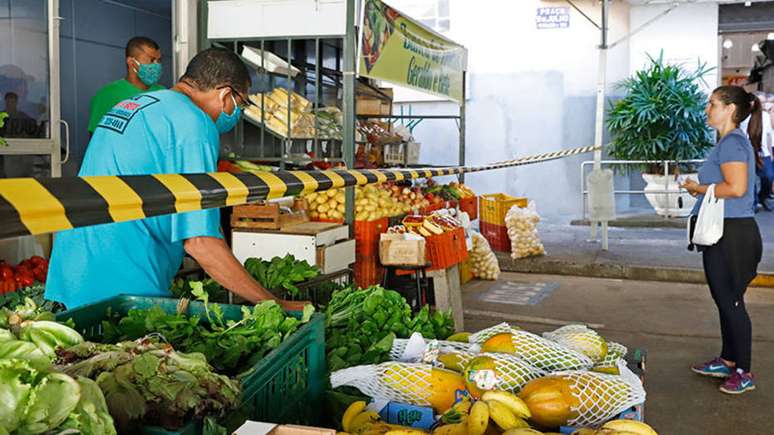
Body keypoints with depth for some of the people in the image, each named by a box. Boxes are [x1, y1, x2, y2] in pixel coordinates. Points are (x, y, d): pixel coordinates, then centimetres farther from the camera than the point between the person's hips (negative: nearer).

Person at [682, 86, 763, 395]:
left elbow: (736, 188, -25)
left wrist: (699, 188, -13)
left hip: (732, 233, -11)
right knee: (725, 299, 17)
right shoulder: (728, 142, 17)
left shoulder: (732, 142, -15)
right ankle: (727, 361, 29)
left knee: (731, 301, -4)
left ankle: (744, 373, 5)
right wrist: (701, 187, 10)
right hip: (724, 232, 11)